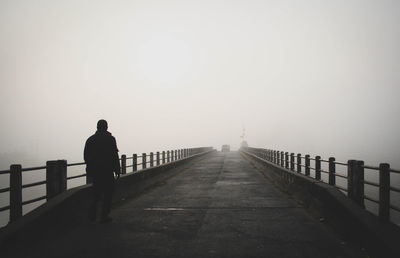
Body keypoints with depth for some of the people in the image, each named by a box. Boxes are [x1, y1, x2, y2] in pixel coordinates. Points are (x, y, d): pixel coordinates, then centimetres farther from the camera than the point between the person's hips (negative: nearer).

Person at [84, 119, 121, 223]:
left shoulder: (90, 139, 7)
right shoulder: (110, 139, -7)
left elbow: (86, 156, 9)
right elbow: (114, 156, -11)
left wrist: (89, 171, 17)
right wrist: (117, 170, -5)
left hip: (95, 171, 5)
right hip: (107, 171, -5)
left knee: (96, 192, 18)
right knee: (107, 193, 4)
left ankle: (92, 215, 13)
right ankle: (104, 216, 3)